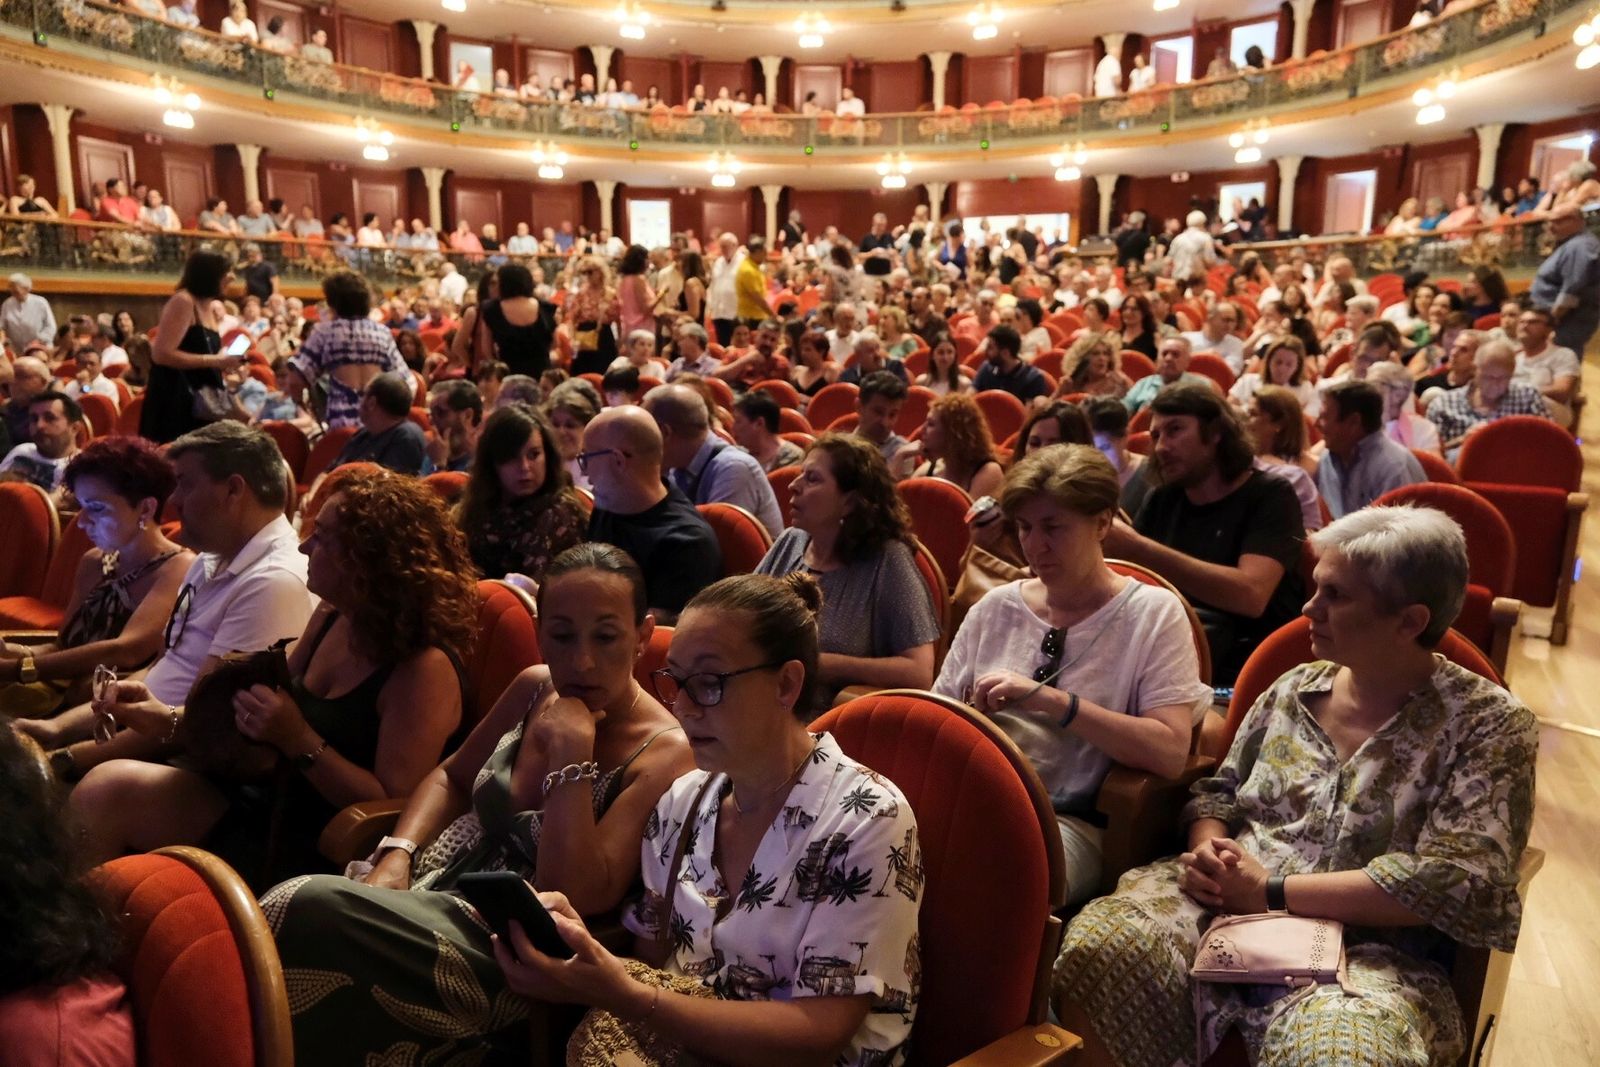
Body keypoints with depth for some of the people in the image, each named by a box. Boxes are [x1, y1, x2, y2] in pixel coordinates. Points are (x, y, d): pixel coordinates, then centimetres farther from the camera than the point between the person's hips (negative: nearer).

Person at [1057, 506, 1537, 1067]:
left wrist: (1271, 890, -15)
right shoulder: (1296, 687, 11)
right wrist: (1206, 853, -4)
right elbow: (1220, 789, 20)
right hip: (1224, 906, 4)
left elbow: (1454, 883, -14)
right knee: (1092, 951, -27)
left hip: (1368, 951, -3)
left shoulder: (1488, 723, -3)